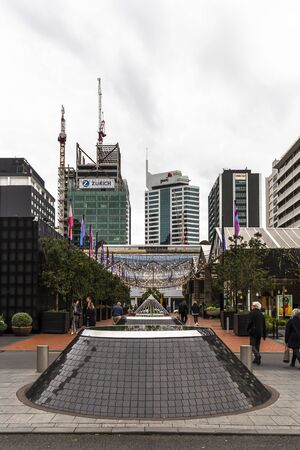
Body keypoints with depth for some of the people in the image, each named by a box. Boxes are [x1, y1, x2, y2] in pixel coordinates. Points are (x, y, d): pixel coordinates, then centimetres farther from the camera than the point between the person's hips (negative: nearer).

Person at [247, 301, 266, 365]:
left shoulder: (252, 313, -9)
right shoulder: (261, 314, 10)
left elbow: (250, 322, -14)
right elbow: (264, 324, 13)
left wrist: (248, 330, 1)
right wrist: (264, 334, 18)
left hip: (253, 332, -6)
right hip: (260, 332, 6)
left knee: (252, 345, -4)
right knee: (257, 345, 13)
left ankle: (258, 355, -26)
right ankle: (256, 359, 16)